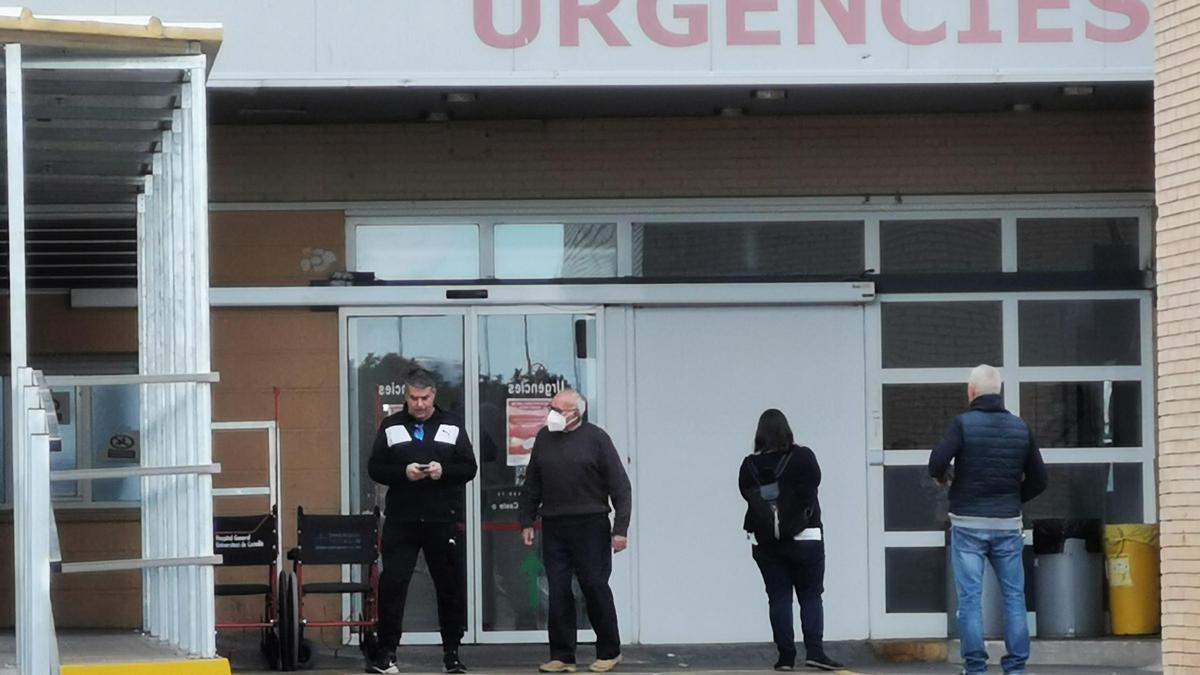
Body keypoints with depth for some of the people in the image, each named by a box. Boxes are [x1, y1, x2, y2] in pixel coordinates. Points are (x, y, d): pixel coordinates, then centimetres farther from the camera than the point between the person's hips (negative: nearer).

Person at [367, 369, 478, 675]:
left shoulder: (452, 426, 7)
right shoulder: (390, 427, 7)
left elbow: (469, 468, 3)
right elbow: (375, 468, 2)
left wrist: (443, 471, -16)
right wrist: (403, 473, -16)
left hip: (444, 521, 1)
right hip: (401, 521, 0)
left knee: (450, 586, 5)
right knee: (392, 584, -5)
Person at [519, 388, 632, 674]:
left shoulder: (595, 438, -4)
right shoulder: (544, 438, 9)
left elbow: (620, 486, -5)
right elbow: (532, 485, 17)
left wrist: (620, 529, -9)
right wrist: (527, 521, 12)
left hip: (590, 527, -4)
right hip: (554, 527, 4)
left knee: (595, 588, 1)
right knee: (558, 593, 2)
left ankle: (609, 652, 15)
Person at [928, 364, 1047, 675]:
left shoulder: (963, 424, -8)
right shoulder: (1020, 427, 6)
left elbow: (937, 462, -19)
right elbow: (1038, 479, 8)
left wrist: (942, 479, 3)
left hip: (969, 524, -3)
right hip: (1008, 524, 3)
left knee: (970, 597, -1)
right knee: (1014, 595, 8)